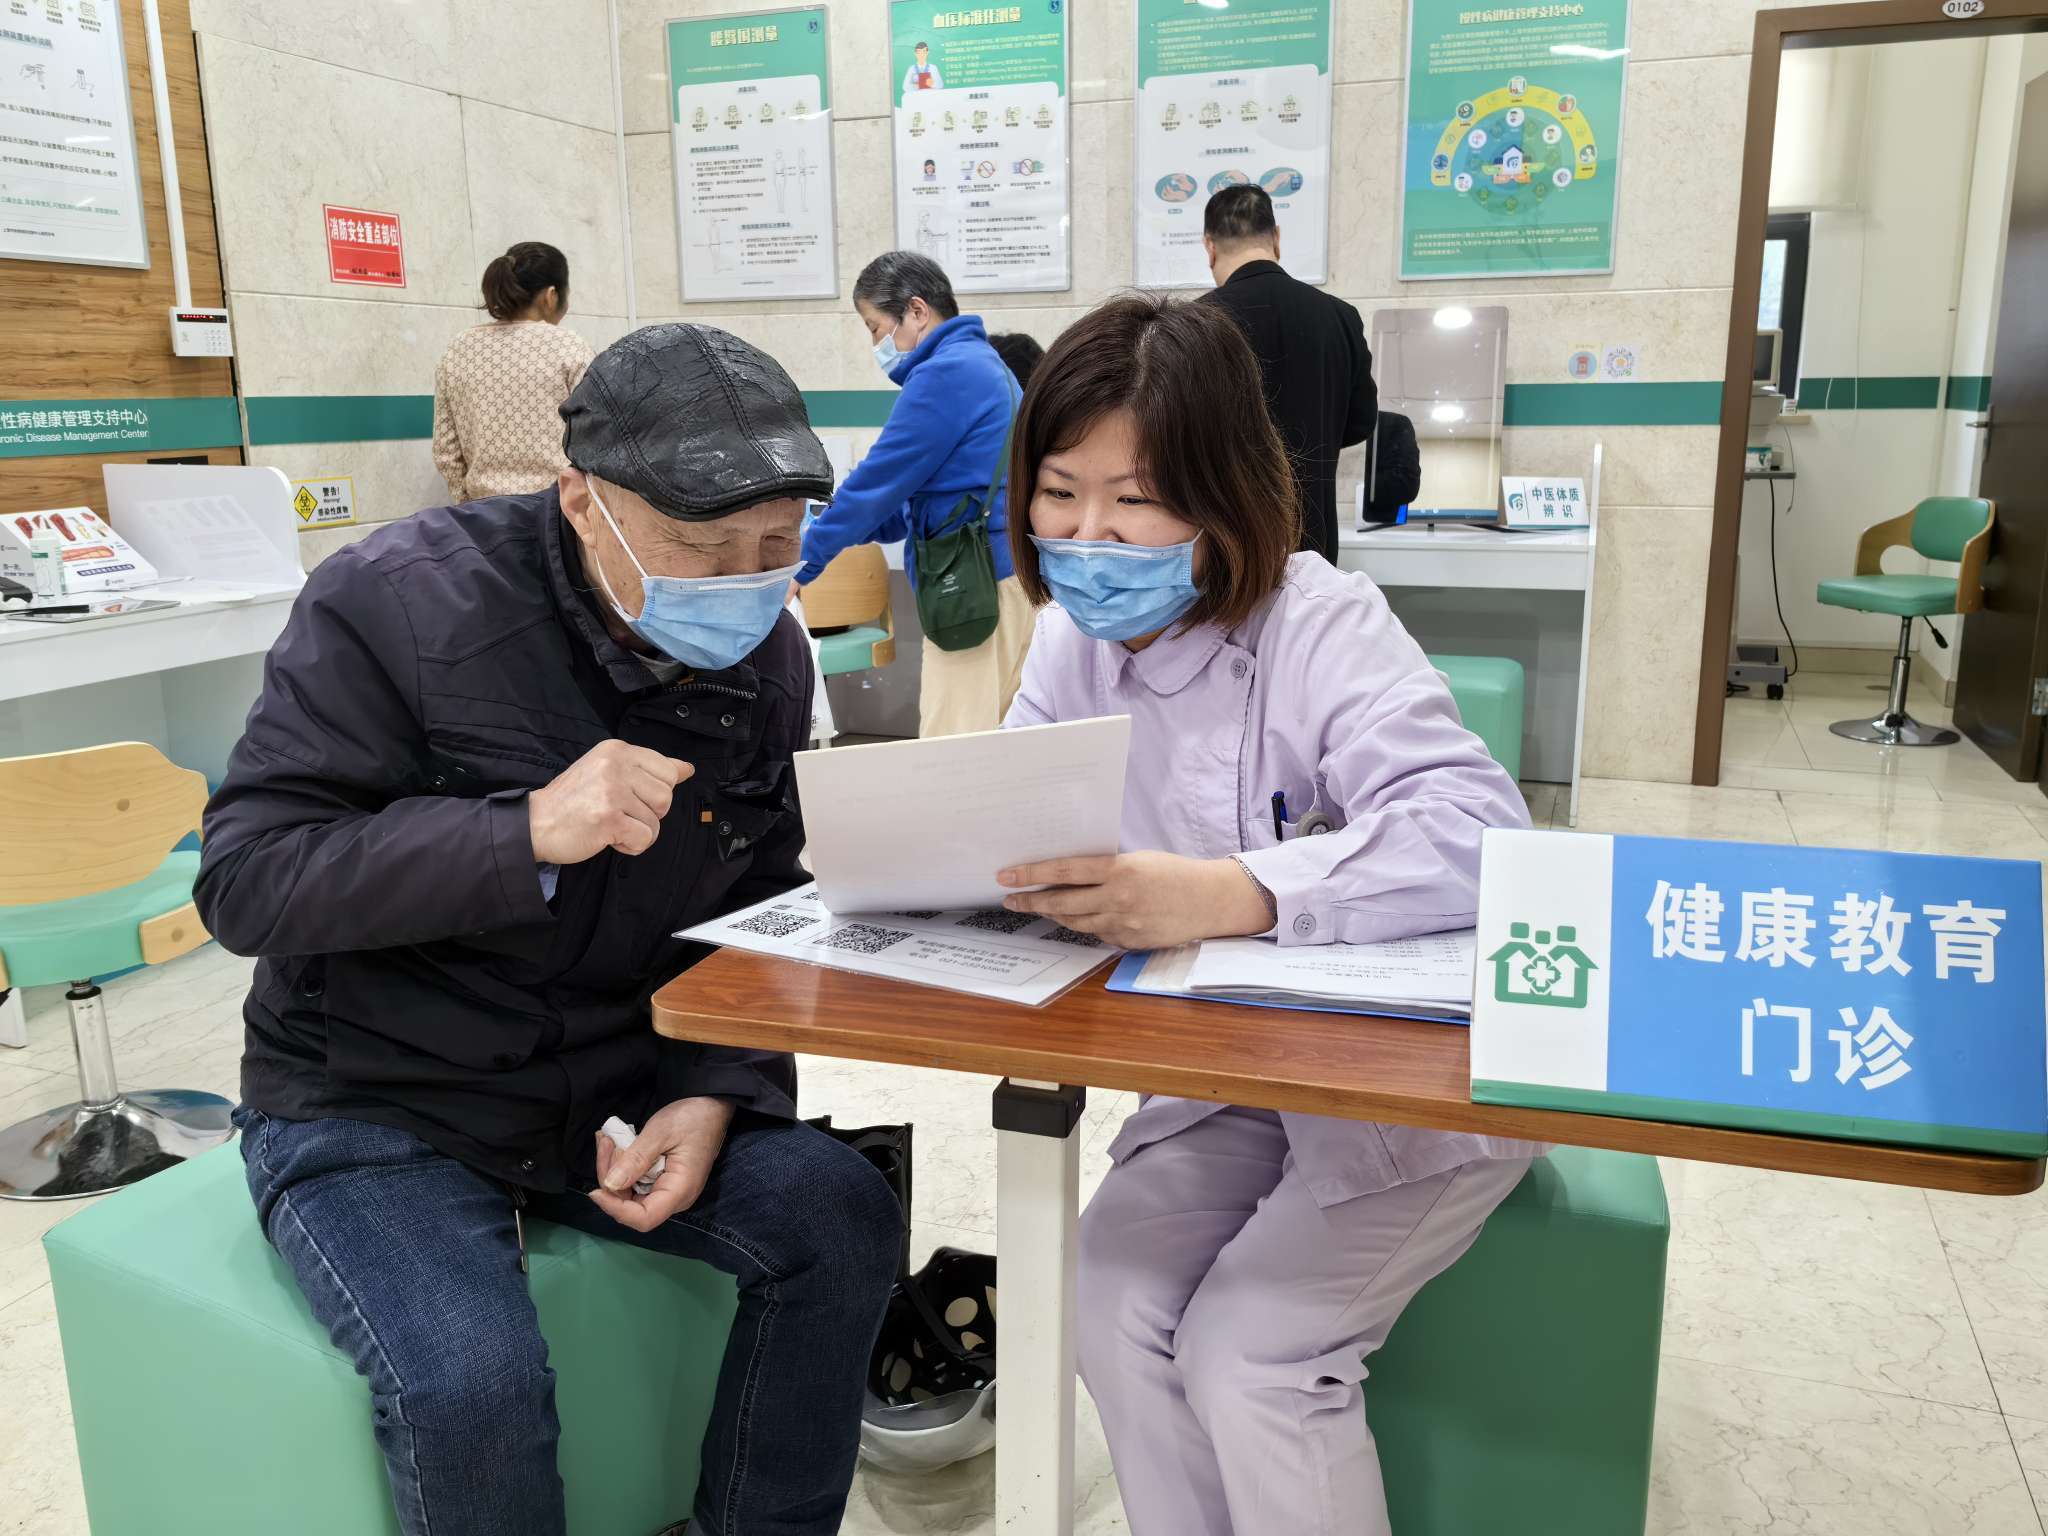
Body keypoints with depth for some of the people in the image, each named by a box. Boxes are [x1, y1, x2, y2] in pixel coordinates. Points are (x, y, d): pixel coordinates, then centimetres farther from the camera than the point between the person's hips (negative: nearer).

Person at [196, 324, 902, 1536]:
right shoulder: (404, 601, -18)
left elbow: (761, 912, 5)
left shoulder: (768, 660, -3)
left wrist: (717, 1093, -13)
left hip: (623, 1086, 4)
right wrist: (527, 831, -33)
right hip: (373, 1105, -4)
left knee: (844, 1216, -14)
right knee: (471, 1389, -27)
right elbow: (245, 878, -20)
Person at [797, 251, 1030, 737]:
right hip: (994, 575, 10)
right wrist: (834, 528, 17)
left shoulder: (946, 373, -12)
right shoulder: (981, 362, 19)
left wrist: (799, 562, 0)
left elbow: (879, 480, -10)